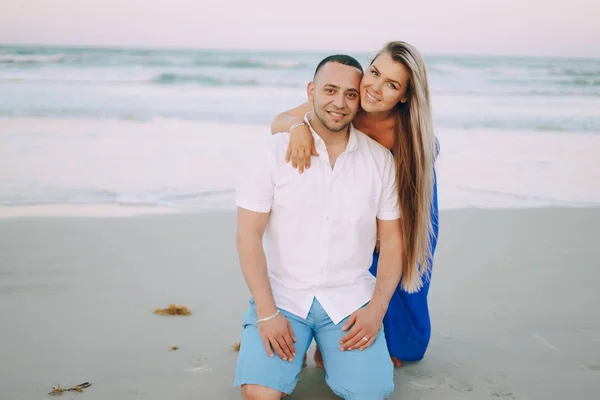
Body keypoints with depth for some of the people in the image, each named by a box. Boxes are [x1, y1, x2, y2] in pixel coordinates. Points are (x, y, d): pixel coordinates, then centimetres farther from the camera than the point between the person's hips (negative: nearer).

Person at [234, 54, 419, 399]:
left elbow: (392, 238, 4)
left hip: (350, 297, 2)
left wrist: (377, 308, -8)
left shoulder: (380, 159, 1)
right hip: (282, 294, -1)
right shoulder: (275, 151, -6)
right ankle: (295, 350, 12)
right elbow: (249, 234, -8)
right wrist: (267, 313, -15)